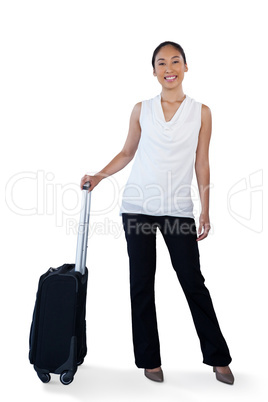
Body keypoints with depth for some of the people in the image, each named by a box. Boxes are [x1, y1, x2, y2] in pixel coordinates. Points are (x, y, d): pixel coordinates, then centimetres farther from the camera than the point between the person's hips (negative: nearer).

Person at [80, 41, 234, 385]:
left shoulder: (201, 112, 5)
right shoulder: (142, 110, 7)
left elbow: (201, 165, 4)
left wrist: (205, 212, 1)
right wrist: (98, 176, 3)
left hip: (178, 208, -1)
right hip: (138, 207, 2)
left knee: (193, 282, 4)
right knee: (142, 282, 6)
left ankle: (218, 358, 24)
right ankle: (150, 360, 23)